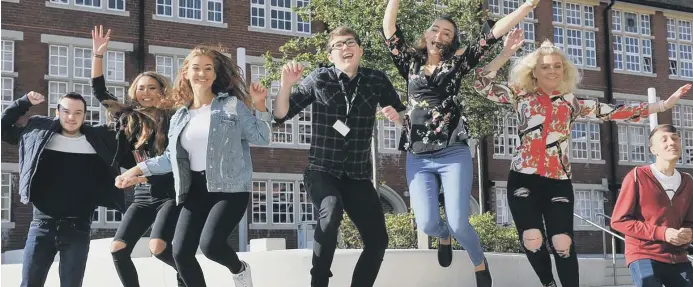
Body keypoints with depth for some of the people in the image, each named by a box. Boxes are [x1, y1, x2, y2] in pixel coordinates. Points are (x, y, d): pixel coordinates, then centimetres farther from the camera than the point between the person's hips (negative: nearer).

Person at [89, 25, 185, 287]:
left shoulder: (173, 117, -4)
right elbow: (99, 91, 14)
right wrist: (98, 54, 8)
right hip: (142, 196, 5)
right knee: (118, 250, -6)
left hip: (170, 194, -5)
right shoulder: (130, 117, 8)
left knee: (158, 247, -23)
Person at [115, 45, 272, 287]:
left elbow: (261, 138, 1)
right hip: (195, 190, 5)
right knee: (181, 253, -3)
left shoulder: (233, 105, 1)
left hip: (229, 188, -5)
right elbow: (170, 158, 19)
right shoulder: (180, 117, 14)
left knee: (210, 244, -23)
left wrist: (259, 106, -10)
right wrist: (136, 171, 16)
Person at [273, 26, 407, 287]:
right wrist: (287, 85, -20)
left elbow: (403, 116, 13)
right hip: (321, 171, -3)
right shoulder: (319, 79, -4)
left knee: (377, 240, -1)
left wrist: (396, 116, -11)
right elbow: (281, 115, -3)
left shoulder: (377, 80, 1)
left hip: (358, 175, 4)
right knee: (331, 209, -33)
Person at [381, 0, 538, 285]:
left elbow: (492, 34, 3)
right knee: (427, 224, -9)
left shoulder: (456, 63, 9)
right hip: (418, 158, 1)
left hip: (454, 154, -1)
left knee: (458, 224, -11)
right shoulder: (411, 62, 14)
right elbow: (389, 30, 6)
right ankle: (444, 237, 30)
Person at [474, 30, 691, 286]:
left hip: (559, 181, 1)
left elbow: (615, 112, 9)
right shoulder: (521, 96, 9)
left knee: (563, 243, -8)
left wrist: (664, 104, 4)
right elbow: (482, 85, -1)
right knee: (532, 240, -11)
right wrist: (506, 53, -9)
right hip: (524, 178, -1)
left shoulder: (573, 103, 14)